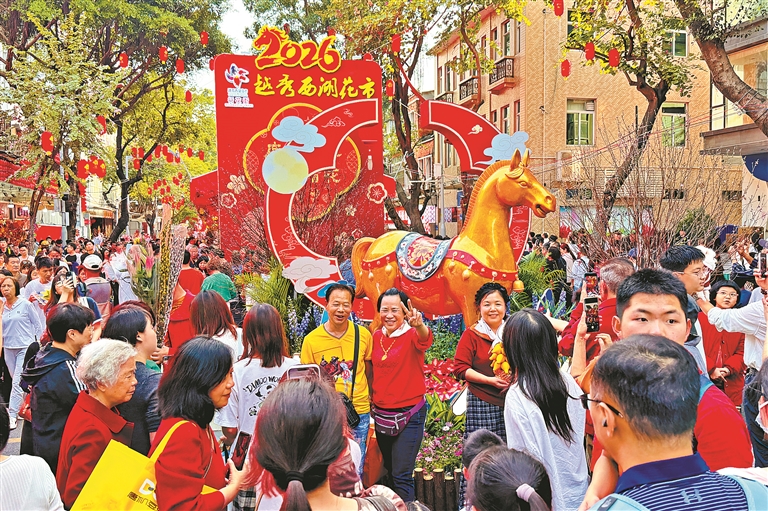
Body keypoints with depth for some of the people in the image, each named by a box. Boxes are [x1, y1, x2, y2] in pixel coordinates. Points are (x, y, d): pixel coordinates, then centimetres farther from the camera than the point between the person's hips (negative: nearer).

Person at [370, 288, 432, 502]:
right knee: (389, 469, 20)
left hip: (409, 413, -6)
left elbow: (425, 340, -39)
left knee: (401, 476, -4)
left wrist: (419, 324, -60)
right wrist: (372, 401, 12)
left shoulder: (412, 334, -15)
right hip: (381, 413, 6)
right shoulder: (376, 336, 1)